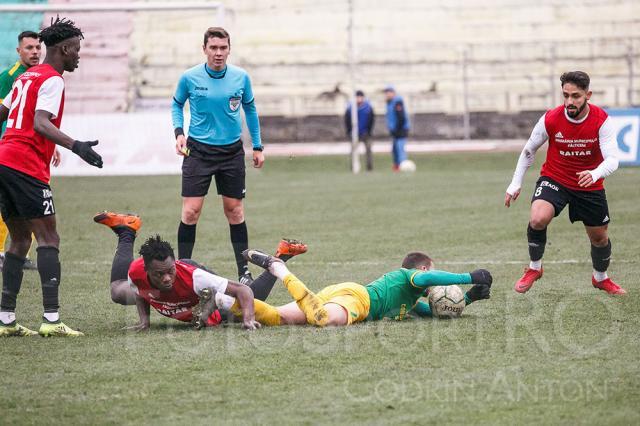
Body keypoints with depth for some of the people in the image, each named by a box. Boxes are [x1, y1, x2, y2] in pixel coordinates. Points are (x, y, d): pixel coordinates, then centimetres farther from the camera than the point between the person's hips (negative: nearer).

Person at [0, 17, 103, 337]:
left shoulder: (26, 77, 20)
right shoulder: (52, 80, -7)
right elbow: (41, 123, -22)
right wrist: (75, 146, -34)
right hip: (26, 167, -9)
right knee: (48, 238, -9)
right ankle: (51, 319, -16)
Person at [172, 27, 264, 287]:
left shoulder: (241, 77, -2)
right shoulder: (189, 78, -7)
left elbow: (250, 109, 12)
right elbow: (177, 104, 10)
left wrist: (257, 146, 13)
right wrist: (179, 132, -6)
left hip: (232, 151, 1)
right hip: (198, 150, -1)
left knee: (234, 210, 5)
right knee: (190, 211, -9)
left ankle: (244, 271, 14)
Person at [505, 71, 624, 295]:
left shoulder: (601, 120, -19)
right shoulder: (550, 119, -18)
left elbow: (612, 160, -26)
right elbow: (529, 151, -2)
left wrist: (594, 174, -47)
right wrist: (515, 184, -1)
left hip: (590, 186, 1)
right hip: (554, 179, -1)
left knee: (599, 237, 13)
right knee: (538, 219, -29)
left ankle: (601, 278, 44)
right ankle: (534, 268, -4)